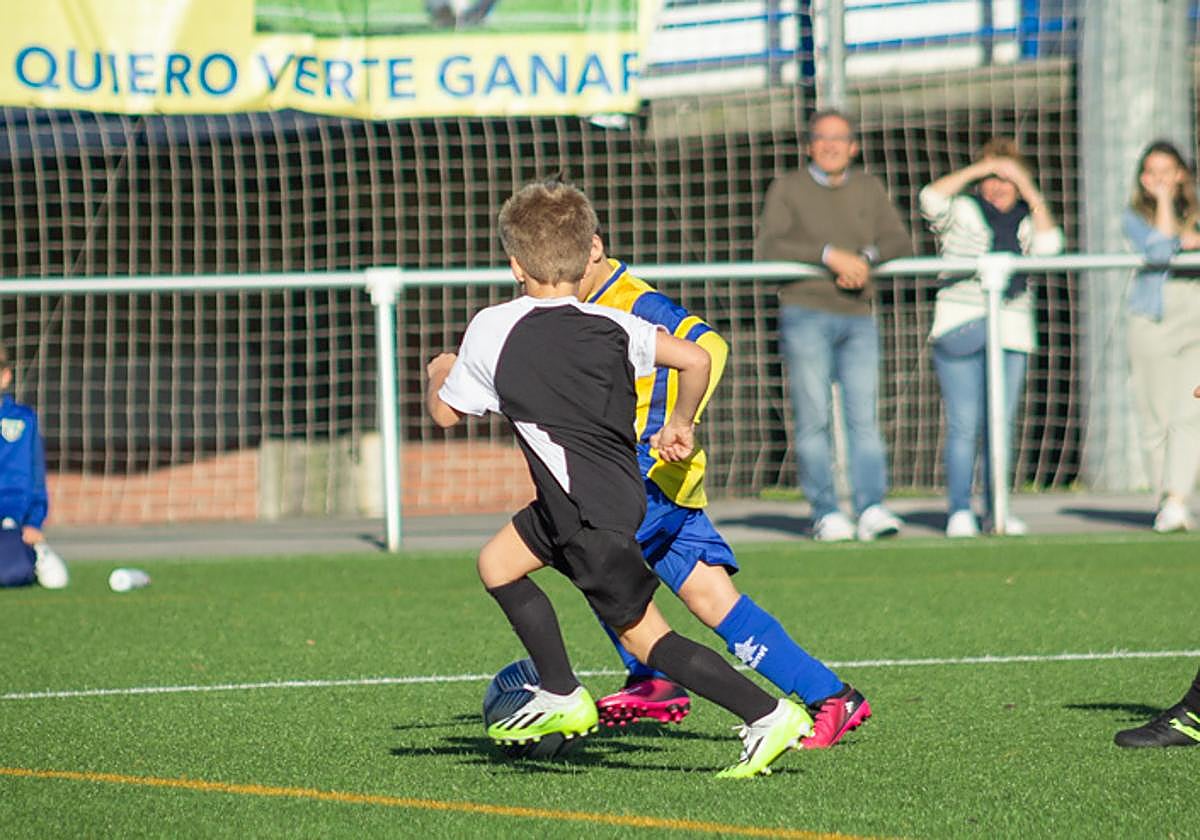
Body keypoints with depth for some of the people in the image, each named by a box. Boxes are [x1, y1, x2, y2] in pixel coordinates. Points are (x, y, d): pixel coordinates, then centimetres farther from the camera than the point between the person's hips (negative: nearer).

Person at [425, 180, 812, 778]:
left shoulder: (492, 331, -4)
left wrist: (439, 373, 35)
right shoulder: (611, 326, 4)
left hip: (592, 515, -7)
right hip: (625, 491, 7)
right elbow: (696, 360, -5)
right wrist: (680, 425, 14)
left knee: (641, 634, 1)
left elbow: (445, 413, 11)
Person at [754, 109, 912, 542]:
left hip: (858, 317, 3)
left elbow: (899, 242, 9)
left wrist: (867, 257, -13)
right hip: (806, 314, -3)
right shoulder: (787, 189, 5)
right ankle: (825, 513, -6)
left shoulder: (868, 189, 17)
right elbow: (767, 247, -9)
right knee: (813, 418, -6)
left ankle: (871, 508, -12)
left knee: (864, 416, -6)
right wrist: (828, 254, -18)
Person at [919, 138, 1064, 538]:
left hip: (1011, 334, 4)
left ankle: (996, 510, 9)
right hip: (961, 331, -4)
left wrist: (1031, 194, -4)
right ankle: (959, 512, -4)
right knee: (964, 426, -7)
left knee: (1001, 426, 4)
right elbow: (931, 198, -14)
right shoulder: (962, 211, 7)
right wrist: (980, 169, -13)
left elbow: (1048, 246, -2)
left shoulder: (1024, 221, 17)